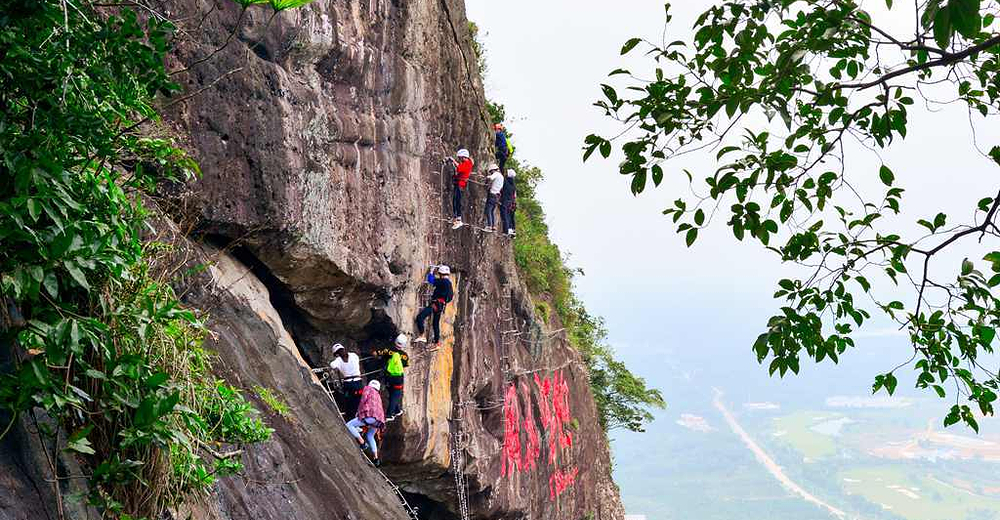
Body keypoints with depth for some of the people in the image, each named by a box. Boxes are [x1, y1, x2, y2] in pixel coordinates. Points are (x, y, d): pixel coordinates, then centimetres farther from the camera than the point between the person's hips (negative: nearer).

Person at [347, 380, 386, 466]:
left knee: (349, 425, -5)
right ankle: (376, 459, 26)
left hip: (370, 415, -8)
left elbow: (364, 399, -2)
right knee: (370, 436, 26)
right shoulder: (378, 395, 36)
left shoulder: (367, 388, 16)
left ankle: (363, 443, -11)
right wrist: (379, 427, 41)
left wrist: (359, 411, 6)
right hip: (379, 419, 8)